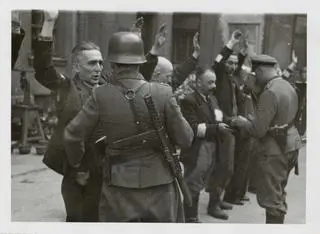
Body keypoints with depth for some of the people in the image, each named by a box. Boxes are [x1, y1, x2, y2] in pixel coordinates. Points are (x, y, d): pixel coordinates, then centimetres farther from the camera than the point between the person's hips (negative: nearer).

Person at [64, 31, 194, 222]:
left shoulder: (101, 96, -10)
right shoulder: (164, 93, -11)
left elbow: (73, 135, -2)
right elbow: (185, 140, -5)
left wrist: (77, 163, 17)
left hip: (120, 186, 0)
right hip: (158, 184, 0)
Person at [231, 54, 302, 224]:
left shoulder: (269, 93, -21)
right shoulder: (288, 86, 8)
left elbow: (258, 130, -23)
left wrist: (242, 122, -4)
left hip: (274, 149, -10)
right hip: (289, 145, 10)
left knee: (271, 197, 0)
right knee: (278, 193, 22)